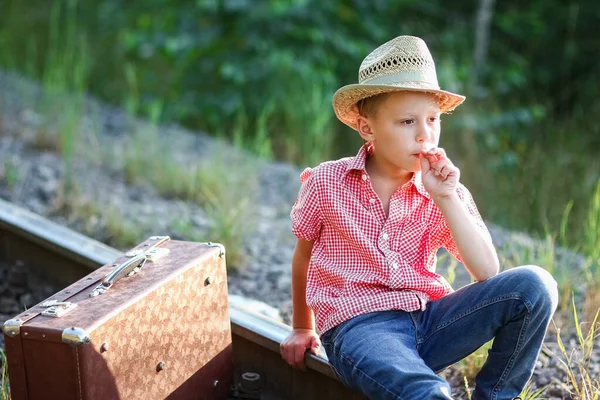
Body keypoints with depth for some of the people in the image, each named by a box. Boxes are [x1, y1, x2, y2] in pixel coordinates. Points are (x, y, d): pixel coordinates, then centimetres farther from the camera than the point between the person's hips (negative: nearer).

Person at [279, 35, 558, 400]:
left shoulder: (443, 193, 6)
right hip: (358, 326, -5)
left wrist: (447, 198, -12)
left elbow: (487, 273, -5)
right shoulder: (325, 184, 0)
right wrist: (303, 328, 26)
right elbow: (304, 257, 16)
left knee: (534, 284, -17)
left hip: (429, 320, 6)